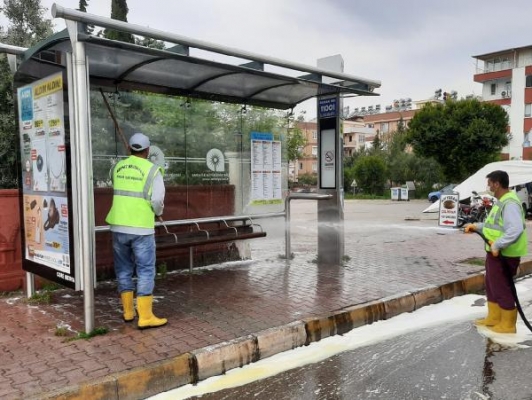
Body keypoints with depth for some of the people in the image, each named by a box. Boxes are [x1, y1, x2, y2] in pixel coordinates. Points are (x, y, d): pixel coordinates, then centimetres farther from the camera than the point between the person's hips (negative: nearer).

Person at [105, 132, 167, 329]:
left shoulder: (118, 167, 7)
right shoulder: (152, 170, -7)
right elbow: (157, 200, -15)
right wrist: (158, 212, 6)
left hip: (119, 226, 5)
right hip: (142, 228, -5)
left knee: (123, 269, 14)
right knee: (146, 271, 1)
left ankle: (128, 312, 22)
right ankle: (145, 317, 1)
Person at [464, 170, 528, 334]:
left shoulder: (510, 203, -22)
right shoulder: (501, 201, 13)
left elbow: (516, 229, -34)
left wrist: (497, 245, -31)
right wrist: (476, 226, 16)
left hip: (503, 255, -11)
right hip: (495, 253, 11)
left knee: (502, 288, 1)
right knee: (491, 284, 20)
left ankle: (507, 324, 16)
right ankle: (493, 318, 34)